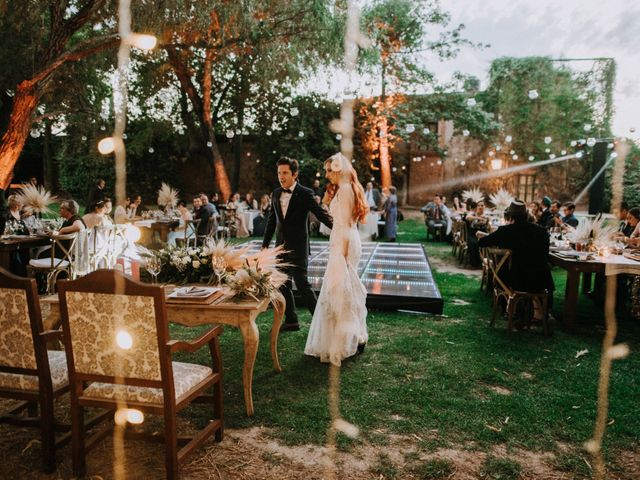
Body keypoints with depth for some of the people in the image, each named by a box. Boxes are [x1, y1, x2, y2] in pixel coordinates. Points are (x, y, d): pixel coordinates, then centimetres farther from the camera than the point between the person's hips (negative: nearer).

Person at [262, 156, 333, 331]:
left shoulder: (305, 194, -9)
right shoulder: (276, 194, 9)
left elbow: (321, 214, -16)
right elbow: (272, 220, 15)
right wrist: (265, 244, 15)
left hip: (298, 248, -6)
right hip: (281, 247, 6)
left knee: (302, 284, -5)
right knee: (283, 285, 10)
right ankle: (291, 321, 23)